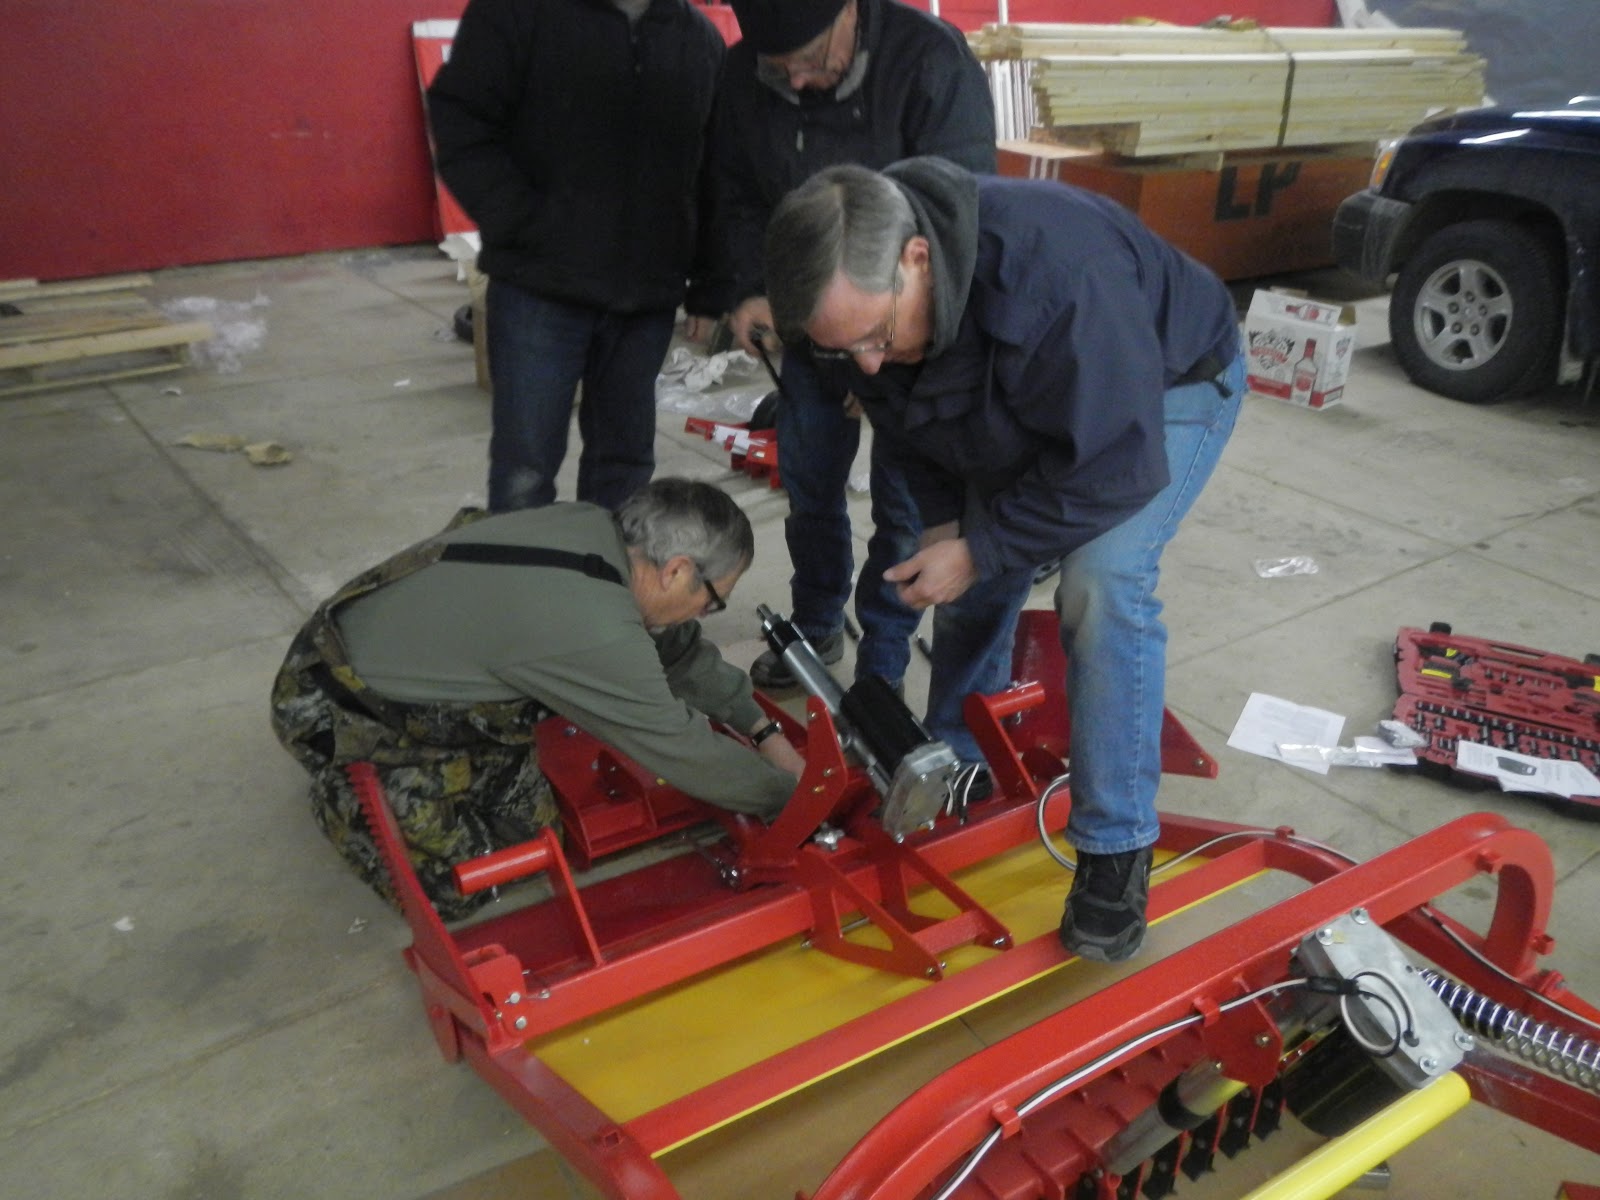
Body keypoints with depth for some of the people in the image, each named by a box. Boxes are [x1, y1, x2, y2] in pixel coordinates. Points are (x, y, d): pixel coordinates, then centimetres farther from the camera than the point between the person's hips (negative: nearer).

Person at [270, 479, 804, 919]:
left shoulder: (594, 526, -10)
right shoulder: (593, 631, -35)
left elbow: (675, 646, 6)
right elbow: (678, 748, -22)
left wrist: (760, 725, 10)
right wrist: (786, 793, -8)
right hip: (335, 713, -8)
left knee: (528, 822, 5)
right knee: (454, 886, -8)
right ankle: (342, 792, 12)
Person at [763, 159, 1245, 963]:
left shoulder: (1056, 272, -43)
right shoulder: (864, 295, -19)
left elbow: (1114, 464, -36)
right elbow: (912, 423, 0)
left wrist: (979, 549, -30)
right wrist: (944, 524, -10)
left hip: (1165, 390, -6)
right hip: (1028, 407, 7)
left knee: (1102, 582, -25)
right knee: (975, 581, 3)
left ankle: (1117, 850, -11)